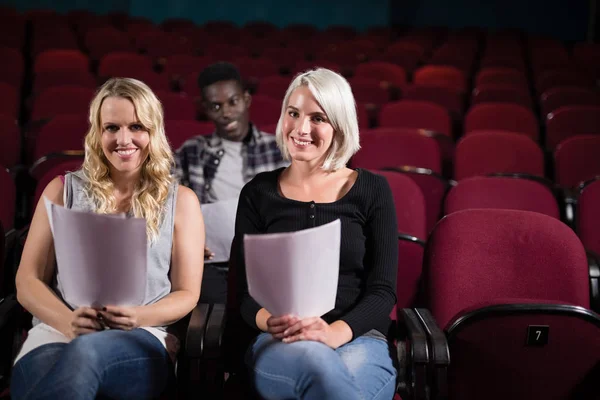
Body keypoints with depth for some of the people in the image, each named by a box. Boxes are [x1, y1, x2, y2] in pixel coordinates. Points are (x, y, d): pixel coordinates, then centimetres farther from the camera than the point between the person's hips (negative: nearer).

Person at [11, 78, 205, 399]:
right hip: (56, 333, 1)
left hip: (142, 342, 0)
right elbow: (28, 280, 10)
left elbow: (187, 294, 10)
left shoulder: (180, 200, 12)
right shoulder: (64, 190, 15)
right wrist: (67, 321, -12)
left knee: (84, 352, -38)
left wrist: (139, 317, -13)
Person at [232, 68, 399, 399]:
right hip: (280, 345, 0)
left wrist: (333, 332, -20)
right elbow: (245, 291, 6)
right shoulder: (258, 193, 11)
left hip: (358, 340, 0)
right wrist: (270, 321, -19)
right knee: (313, 360, -37)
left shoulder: (372, 190, 8)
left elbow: (382, 291, 0)